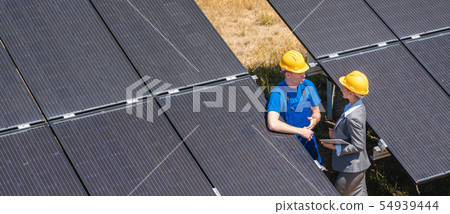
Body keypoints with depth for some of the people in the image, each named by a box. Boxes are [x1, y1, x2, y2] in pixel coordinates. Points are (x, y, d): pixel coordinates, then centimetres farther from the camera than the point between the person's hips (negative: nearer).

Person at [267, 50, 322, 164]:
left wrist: (314, 119, -18)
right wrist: (301, 131, -30)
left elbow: (316, 112, 8)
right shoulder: (278, 93, -23)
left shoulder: (308, 85, -5)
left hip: (309, 140, 5)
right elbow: (272, 124, -35)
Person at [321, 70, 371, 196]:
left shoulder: (353, 117, -27)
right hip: (358, 165, 10)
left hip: (352, 167, -10)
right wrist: (335, 134, 3)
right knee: (359, 194, 19)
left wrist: (335, 147, -19)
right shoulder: (359, 107, 3)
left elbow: (357, 146, -23)